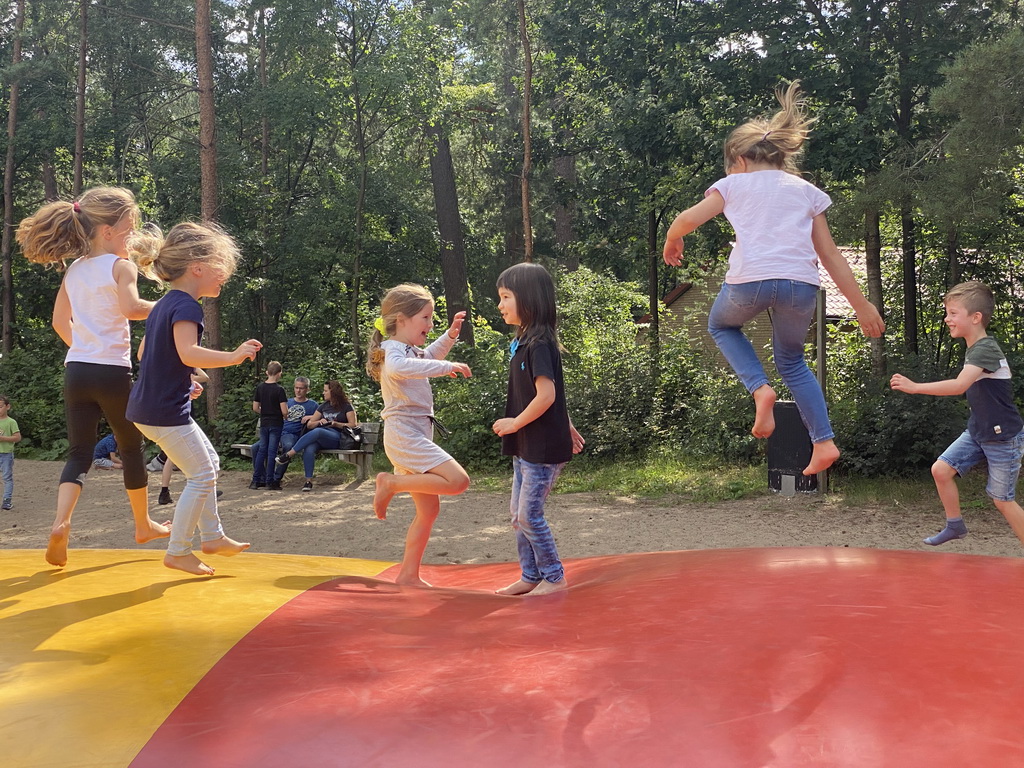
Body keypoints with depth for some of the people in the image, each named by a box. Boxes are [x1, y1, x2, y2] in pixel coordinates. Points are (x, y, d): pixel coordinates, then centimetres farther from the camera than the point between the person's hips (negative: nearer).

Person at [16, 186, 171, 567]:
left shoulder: (74, 271, 13)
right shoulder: (121, 266, -8)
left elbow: (60, 321, 19)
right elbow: (130, 308, -26)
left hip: (76, 370, 5)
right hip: (113, 372, -5)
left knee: (79, 453, 6)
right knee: (131, 447, 12)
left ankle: (61, 522, -17)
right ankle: (144, 524, 26)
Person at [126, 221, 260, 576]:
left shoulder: (164, 304, 13)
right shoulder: (186, 306, -17)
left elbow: (145, 352, 23)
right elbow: (188, 353, -34)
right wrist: (232, 357, -34)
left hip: (149, 406, 10)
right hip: (165, 411, -10)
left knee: (209, 462, 19)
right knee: (202, 475, -1)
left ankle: (212, 536, 27)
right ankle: (178, 551, 8)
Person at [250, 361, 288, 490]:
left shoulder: (259, 387, 2)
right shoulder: (279, 389, -12)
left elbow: (255, 408, 5)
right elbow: (284, 411, -16)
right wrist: (286, 416, 5)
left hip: (264, 423, 4)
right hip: (276, 424, -4)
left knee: (262, 450, 11)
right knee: (272, 451, -1)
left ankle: (256, 480, 11)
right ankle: (269, 481, 1)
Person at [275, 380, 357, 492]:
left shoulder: (346, 406, 9)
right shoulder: (324, 406, 24)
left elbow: (353, 424, 0)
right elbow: (309, 424, 21)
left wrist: (335, 424, -9)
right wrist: (319, 421, 1)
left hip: (337, 438, -5)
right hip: (319, 438, 5)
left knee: (317, 431, -37)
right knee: (309, 449, -32)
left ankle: (288, 455, -33)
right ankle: (309, 481, -31)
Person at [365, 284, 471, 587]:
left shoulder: (410, 350, 19)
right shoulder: (393, 349, -11)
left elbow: (428, 356, 42)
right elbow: (397, 367, -37)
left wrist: (450, 335, 25)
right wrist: (445, 366, -37)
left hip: (412, 437, 10)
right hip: (405, 435, -10)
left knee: (429, 509, 11)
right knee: (458, 481, -22)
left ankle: (408, 574, 16)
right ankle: (391, 483, -11)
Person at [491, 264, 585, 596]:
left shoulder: (539, 344, -19)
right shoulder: (525, 341, 10)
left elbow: (546, 396, -26)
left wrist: (514, 423, -15)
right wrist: (567, 426, 23)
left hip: (543, 448, -10)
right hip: (526, 447, 10)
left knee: (529, 514, -2)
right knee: (518, 514, 14)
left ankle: (554, 576, 13)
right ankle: (531, 576, 25)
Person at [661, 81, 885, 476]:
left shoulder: (734, 184, 16)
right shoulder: (807, 191, 22)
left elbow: (686, 220, 3)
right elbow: (831, 256, 17)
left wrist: (671, 244, 24)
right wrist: (861, 305, 19)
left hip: (749, 280, -3)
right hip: (800, 284, 3)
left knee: (721, 325, 30)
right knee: (791, 359, 26)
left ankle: (760, 388, 6)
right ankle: (824, 441, 14)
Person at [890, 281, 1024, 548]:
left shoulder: (986, 349, -23)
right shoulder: (973, 348, 5)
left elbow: (960, 385, -39)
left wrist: (914, 387, -43)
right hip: (978, 432, 8)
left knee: (1002, 500, 1)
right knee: (941, 469, -1)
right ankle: (955, 525, 16)